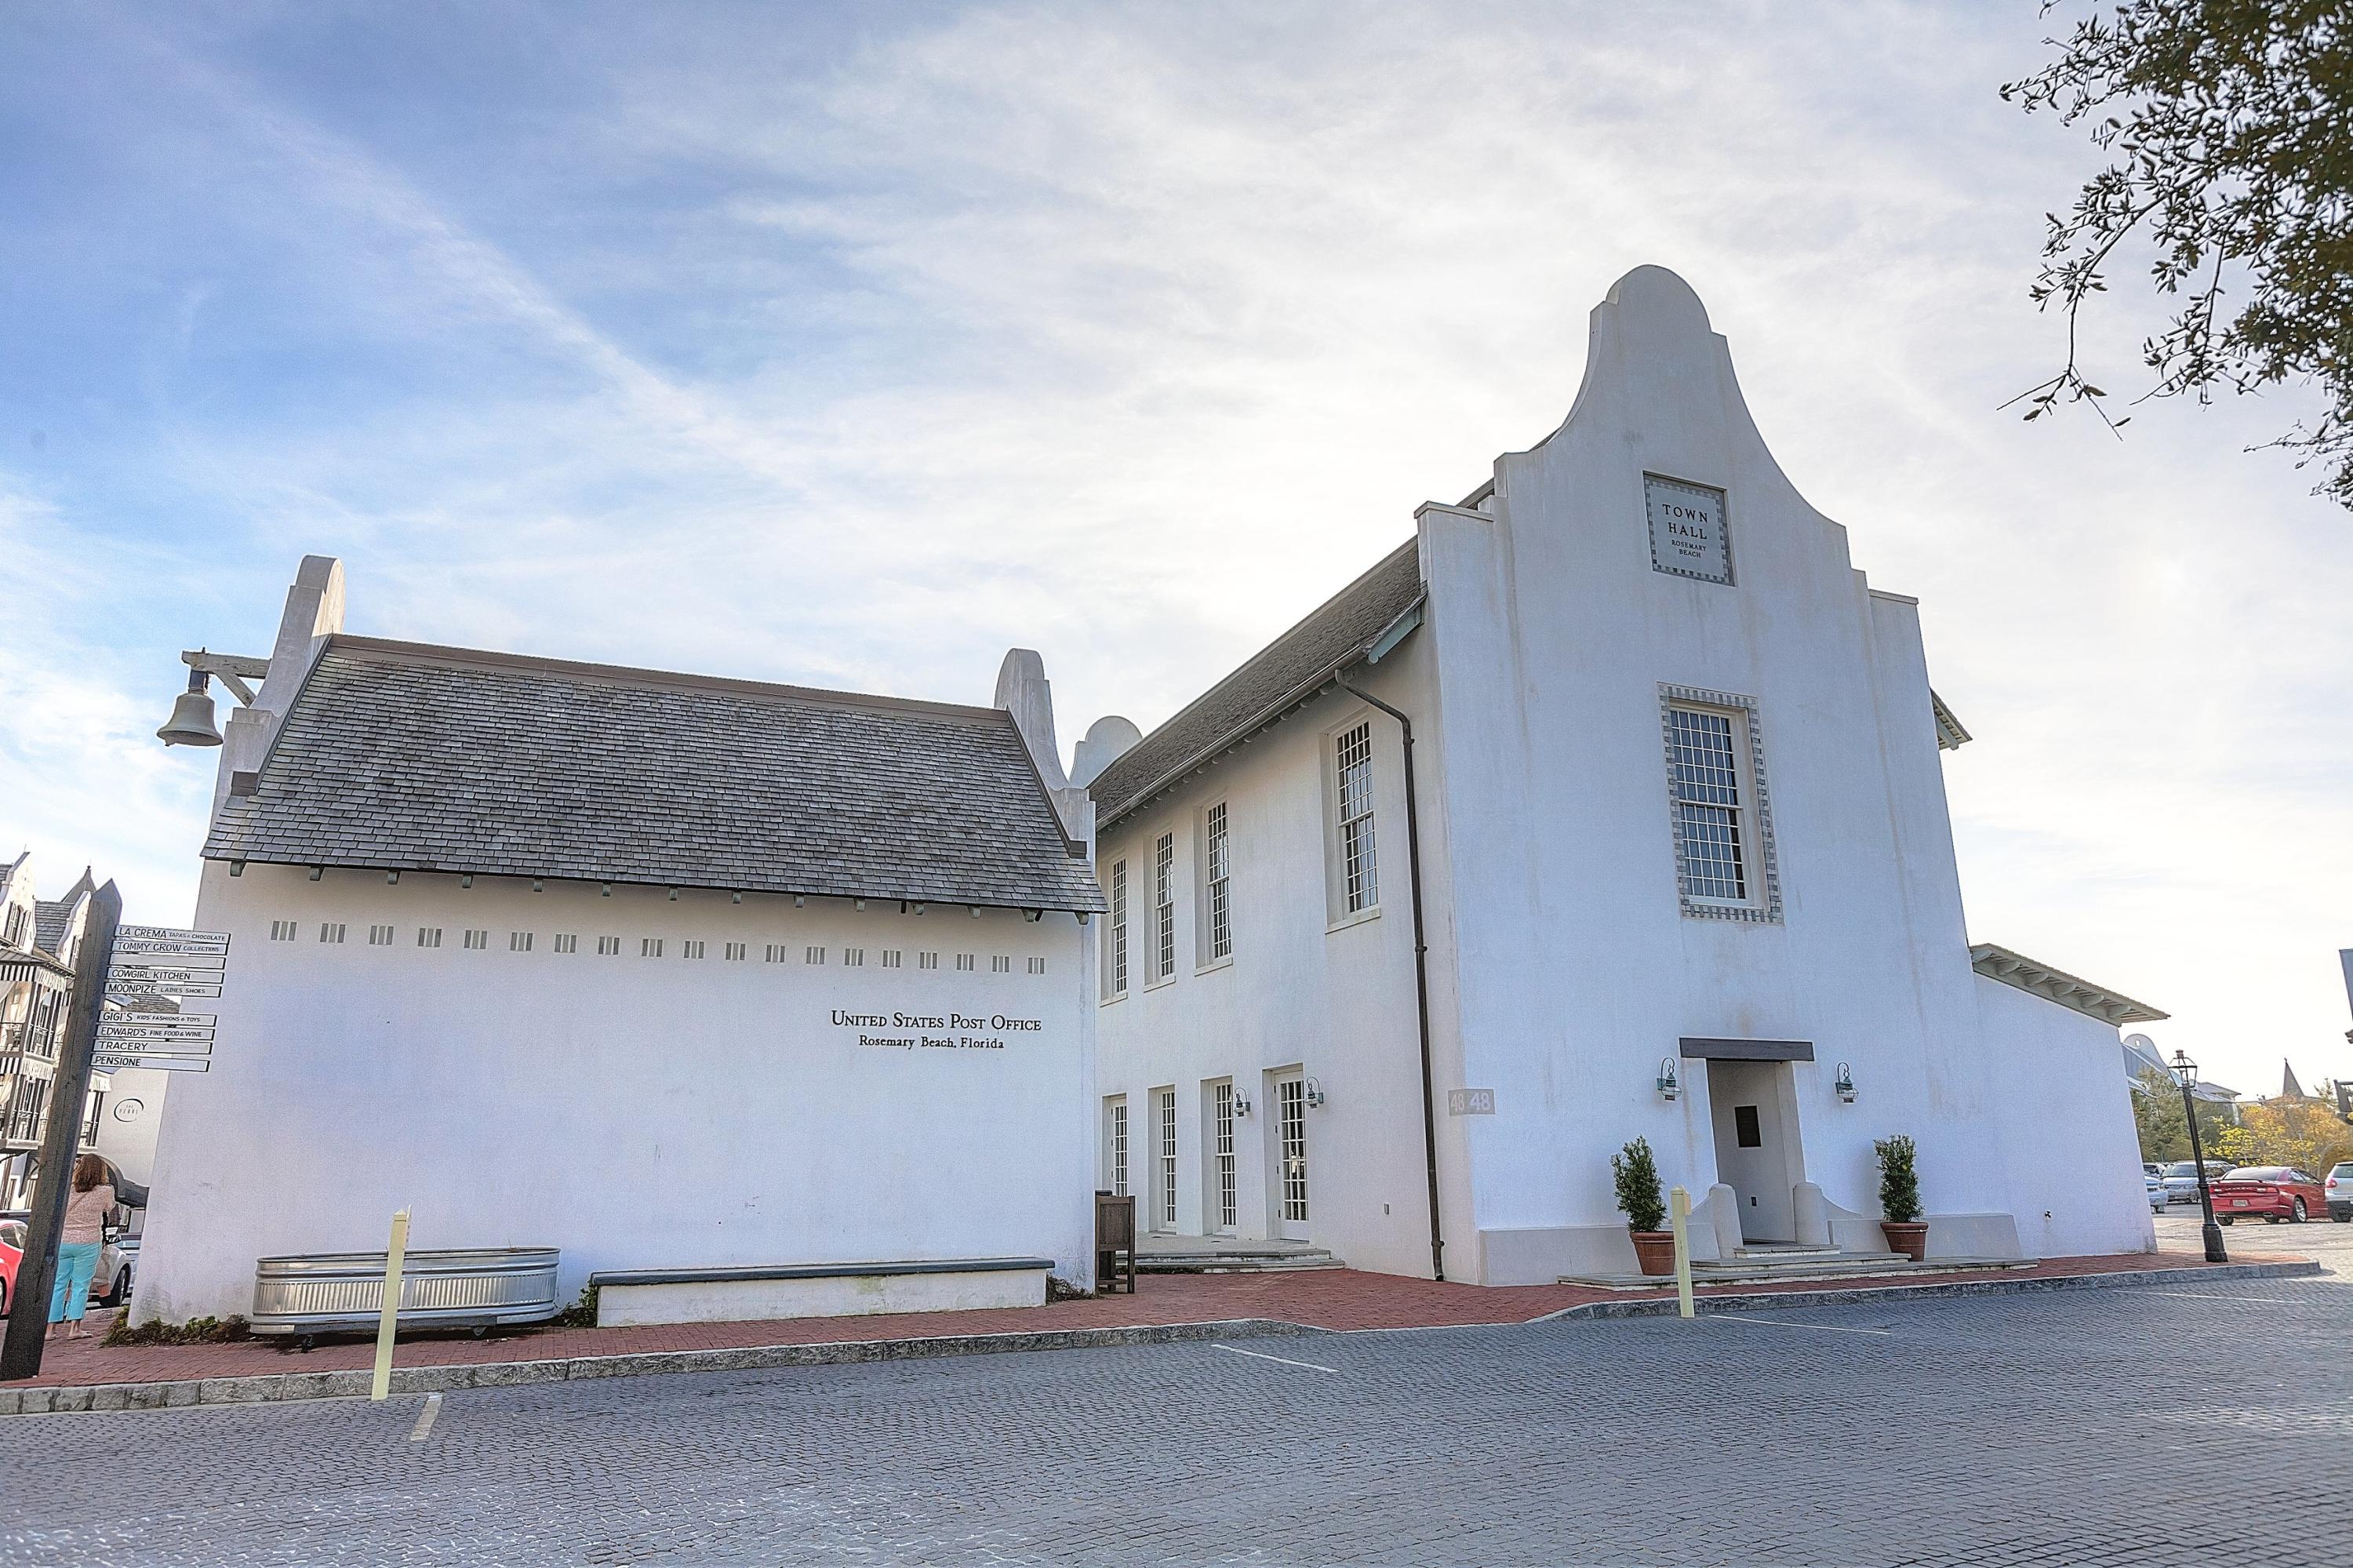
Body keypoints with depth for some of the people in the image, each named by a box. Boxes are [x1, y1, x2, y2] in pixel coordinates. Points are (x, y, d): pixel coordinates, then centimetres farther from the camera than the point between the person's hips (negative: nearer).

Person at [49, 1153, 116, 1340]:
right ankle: (74, 1328, 1)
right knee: (81, 1285, 4)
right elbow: (109, 1209, 9)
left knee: (58, 1285, 9)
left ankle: (51, 1328, 9)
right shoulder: (105, 1191, -8)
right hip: (88, 1243, -2)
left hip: (62, 1242, 3)